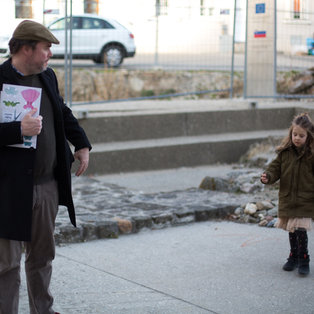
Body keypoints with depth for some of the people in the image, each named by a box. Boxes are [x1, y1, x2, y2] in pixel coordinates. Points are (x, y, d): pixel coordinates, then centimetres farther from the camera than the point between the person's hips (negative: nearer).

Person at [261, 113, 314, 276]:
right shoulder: (285, 152, 0)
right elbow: (276, 167, 4)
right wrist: (268, 177, -16)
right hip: (287, 198, 4)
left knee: (301, 230, -10)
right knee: (291, 231, 14)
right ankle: (293, 257, 31)